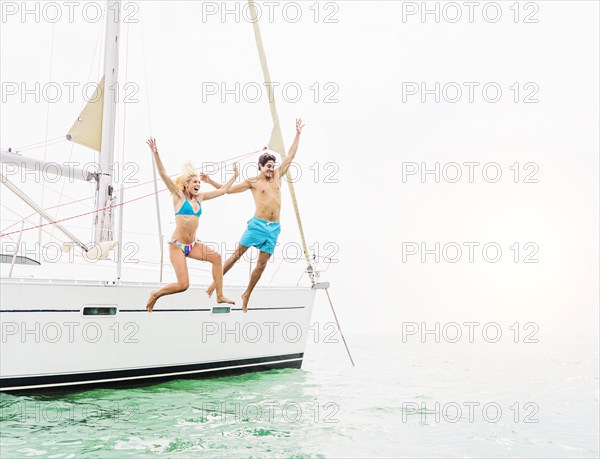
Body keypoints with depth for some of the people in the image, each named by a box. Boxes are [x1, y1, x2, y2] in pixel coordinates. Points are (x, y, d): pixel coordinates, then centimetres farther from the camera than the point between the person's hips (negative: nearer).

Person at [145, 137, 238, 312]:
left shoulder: (200, 197, 11)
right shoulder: (179, 195, -3)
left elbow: (221, 191, 20)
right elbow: (163, 175, -13)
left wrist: (234, 176, 21)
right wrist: (155, 153, -23)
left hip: (193, 245, 6)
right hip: (177, 245, -6)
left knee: (216, 257, -17)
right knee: (183, 285, -11)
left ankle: (220, 296, -10)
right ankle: (156, 294, 16)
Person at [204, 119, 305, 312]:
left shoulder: (277, 175, 12)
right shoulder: (253, 182, 2)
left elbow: (290, 156, 15)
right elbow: (228, 189, 6)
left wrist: (298, 134, 15)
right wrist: (211, 182, -3)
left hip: (274, 228, 4)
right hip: (258, 224, -4)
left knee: (262, 264, 4)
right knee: (237, 254, -3)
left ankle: (247, 295, 16)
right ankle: (216, 281, 10)